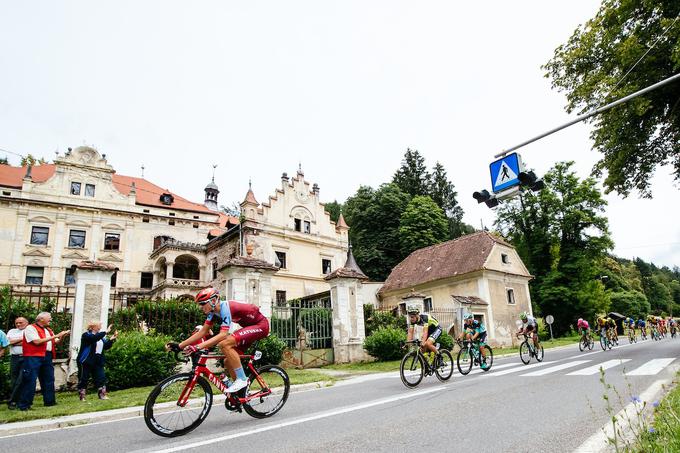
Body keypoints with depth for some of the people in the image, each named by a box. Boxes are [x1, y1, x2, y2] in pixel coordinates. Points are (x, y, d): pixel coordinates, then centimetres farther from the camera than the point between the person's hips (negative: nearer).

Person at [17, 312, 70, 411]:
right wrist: (55, 336, -16)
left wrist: (62, 336, 0)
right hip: (34, 357, -8)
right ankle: (24, 404, 3)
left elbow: (55, 342, 20)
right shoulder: (31, 328, -6)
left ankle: (49, 401, 20)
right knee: (30, 381, -6)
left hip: (47, 356, 8)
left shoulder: (48, 330, 18)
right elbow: (37, 341, -17)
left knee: (49, 379, 11)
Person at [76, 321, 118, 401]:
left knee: (101, 378, 3)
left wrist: (112, 339, -7)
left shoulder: (100, 336, 14)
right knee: (84, 379, 2)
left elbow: (106, 346, 8)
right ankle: (82, 397, 12)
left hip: (98, 362, 6)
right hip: (86, 361, -6)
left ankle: (102, 394, 9)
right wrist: (105, 332, -31)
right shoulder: (86, 334, -7)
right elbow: (94, 338, -30)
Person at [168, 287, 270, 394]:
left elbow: (223, 334, -33)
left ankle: (241, 379, -15)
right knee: (228, 362, 6)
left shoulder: (225, 308, -24)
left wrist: (198, 346, -38)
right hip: (250, 326, 10)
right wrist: (179, 346, -1)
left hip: (261, 325, -10)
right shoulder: (213, 311, 3)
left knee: (224, 344, -25)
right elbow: (202, 332, 5)